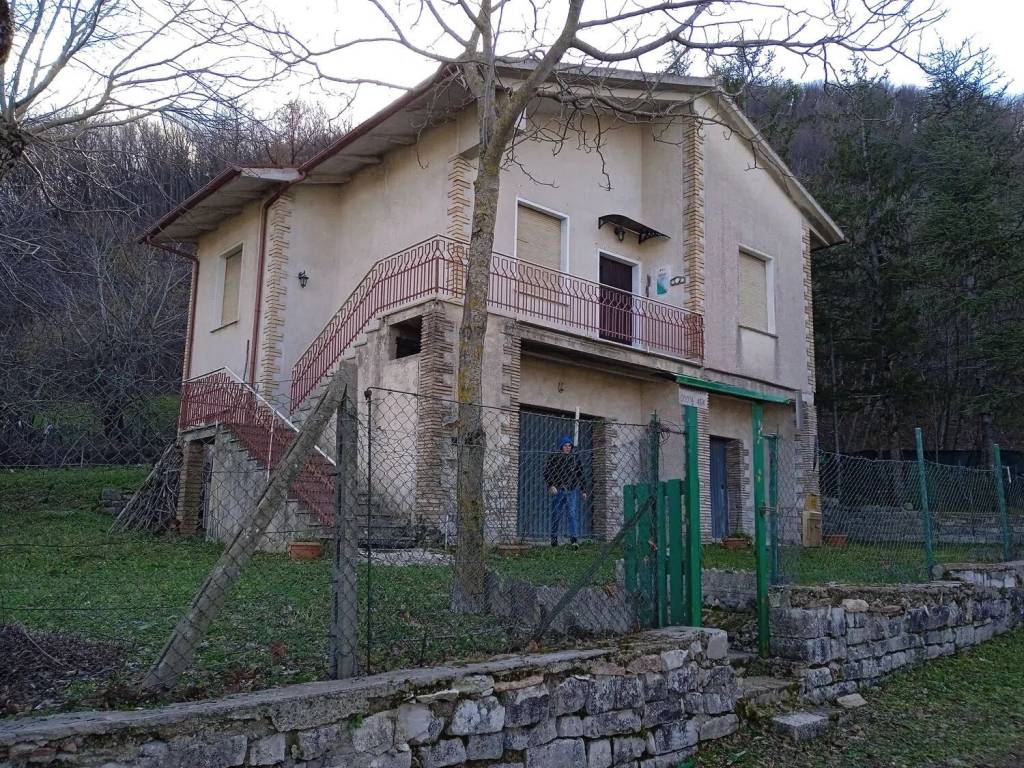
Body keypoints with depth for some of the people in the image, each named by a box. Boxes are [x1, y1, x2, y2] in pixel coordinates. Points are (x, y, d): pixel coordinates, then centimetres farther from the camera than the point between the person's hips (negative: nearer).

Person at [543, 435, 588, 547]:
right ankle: (554, 537, 18)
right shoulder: (554, 458, 2)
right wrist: (550, 485, -15)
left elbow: (580, 475, 19)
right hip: (558, 490, -2)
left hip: (572, 491, 2)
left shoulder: (575, 458, 12)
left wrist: (583, 490, 16)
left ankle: (573, 538, -13)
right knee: (556, 515, 5)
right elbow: (547, 473, -1)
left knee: (573, 514, -10)